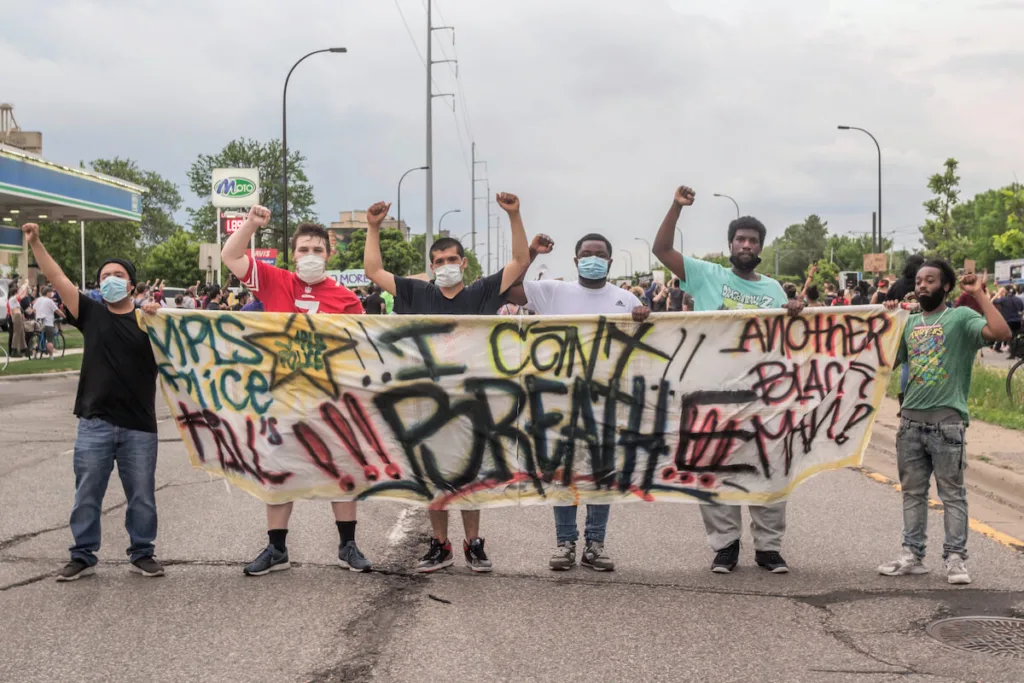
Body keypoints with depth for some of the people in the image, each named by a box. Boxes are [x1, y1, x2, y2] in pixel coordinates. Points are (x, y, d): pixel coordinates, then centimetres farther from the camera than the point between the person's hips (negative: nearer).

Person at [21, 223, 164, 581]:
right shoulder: (91, 313, 5)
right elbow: (57, 277, 2)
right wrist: (35, 243, -4)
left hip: (139, 426, -1)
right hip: (94, 424, 1)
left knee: (141, 496, 8)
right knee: (87, 494, 6)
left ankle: (142, 554, 22)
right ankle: (82, 556, 17)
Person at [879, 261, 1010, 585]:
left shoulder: (961, 317, -4)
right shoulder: (910, 323, 15)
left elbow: (1001, 333, -19)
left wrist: (979, 294, -15)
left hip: (947, 420, -6)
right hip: (911, 419, 6)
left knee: (952, 493, -1)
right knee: (913, 491, 10)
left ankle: (955, 558, 3)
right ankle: (912, 555, 16)